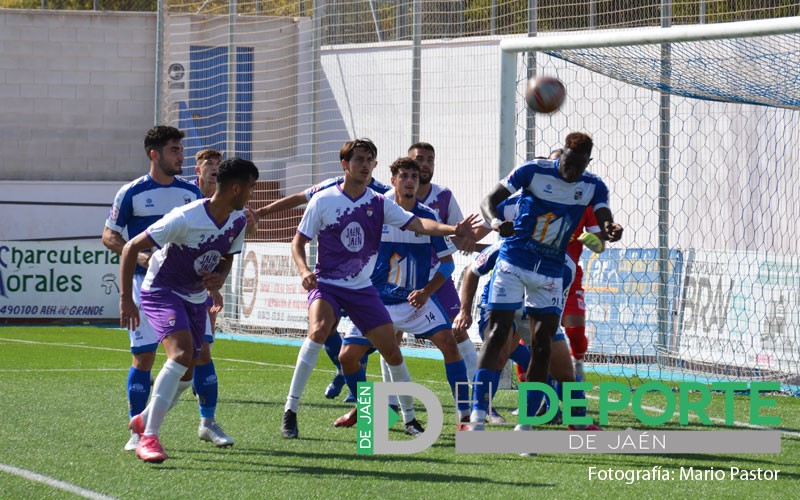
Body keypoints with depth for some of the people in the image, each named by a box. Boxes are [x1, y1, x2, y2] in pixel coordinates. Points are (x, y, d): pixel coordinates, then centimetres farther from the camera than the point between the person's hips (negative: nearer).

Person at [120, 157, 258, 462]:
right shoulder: (185, 219, -28)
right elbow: (131, 248, -23)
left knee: (188, 369, 11)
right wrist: (125, 298, -25)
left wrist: (220, 278, -9)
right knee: (182, 353, -27)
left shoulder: (238, 221, -5)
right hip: (161, 291, -8)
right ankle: (148, 438, -23)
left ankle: (144, 420, 38)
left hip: (196, 297, 8)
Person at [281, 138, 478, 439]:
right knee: (319, 330, -31)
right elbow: (298, 241, -1)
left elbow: (418, 224, -7)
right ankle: (290, 411, -26)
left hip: (362, 289, 4)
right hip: (326, 284, -4)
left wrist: (452, 230, -25)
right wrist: (304, 271, -21)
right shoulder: (323, 201, -6)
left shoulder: (379, 204, 2)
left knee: (391, 350, 0)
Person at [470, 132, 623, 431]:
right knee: (498, 333, -10)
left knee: (543, 343, -2)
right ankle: (478, 413, -11)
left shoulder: (593, 187, -2)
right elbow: (490, 200, -12)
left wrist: (610, 230, -41)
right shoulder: (533, 171, -11)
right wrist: (495, 221, -36)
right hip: (513, 262, -3)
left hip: (551, 273, 3)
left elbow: (604, 221, -15)